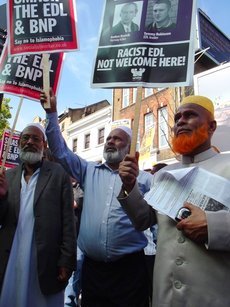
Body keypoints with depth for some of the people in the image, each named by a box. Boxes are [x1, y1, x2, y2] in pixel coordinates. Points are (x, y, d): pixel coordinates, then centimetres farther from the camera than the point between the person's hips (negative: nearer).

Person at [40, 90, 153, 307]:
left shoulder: (144, 179, 2)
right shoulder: (89, 171, 11)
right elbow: (61, 151, 7)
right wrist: (52, 113, 2)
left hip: (129, 267, -2)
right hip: (92, 266, 3)